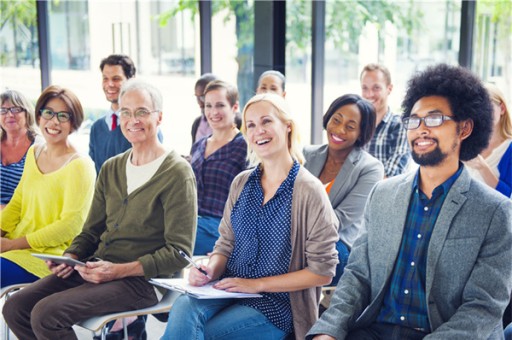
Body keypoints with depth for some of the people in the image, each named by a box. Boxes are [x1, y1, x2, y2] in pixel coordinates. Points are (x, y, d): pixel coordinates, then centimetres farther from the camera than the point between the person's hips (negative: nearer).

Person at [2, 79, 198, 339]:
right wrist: (71, 256, -2)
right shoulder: (111, 169, 14)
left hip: (141, 280, -7)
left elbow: (179, 252, -12)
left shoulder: (177, 173, -8)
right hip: (96, 268, 7)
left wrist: (120, 270, -19)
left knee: (46, 314, -23)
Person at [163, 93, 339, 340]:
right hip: (229, 288, 4)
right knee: (183, 308, -29)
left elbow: (322, 271, -9)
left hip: (276, 303, -4)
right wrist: (211, 270, -8)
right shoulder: (241, 183, 8)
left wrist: (257, 284, -13)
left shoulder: (309, 190, -9)